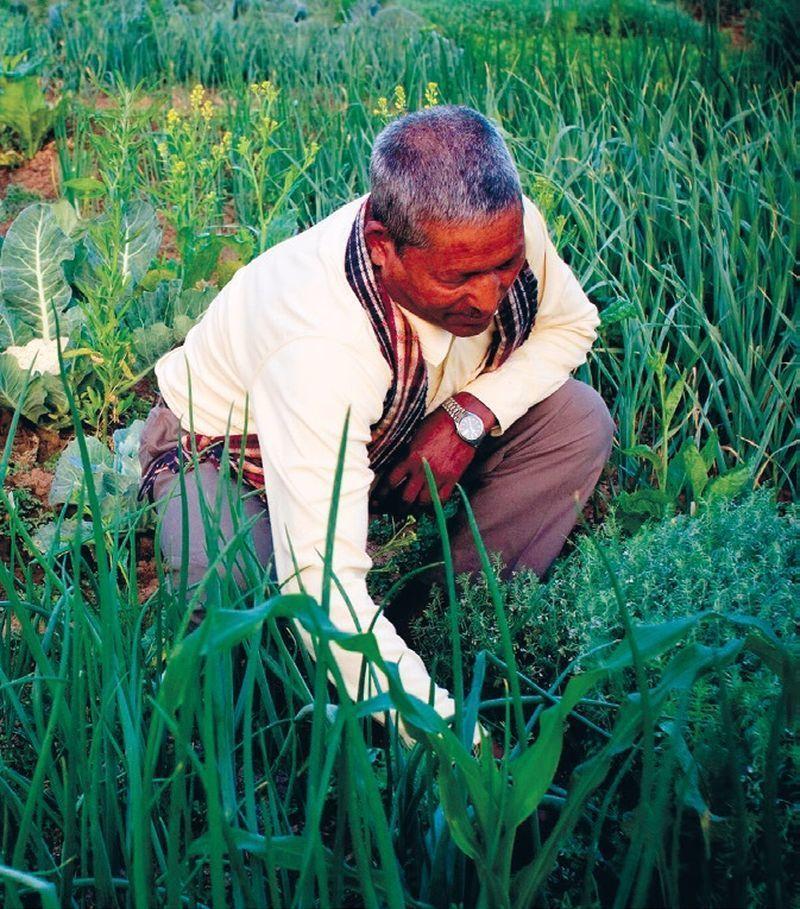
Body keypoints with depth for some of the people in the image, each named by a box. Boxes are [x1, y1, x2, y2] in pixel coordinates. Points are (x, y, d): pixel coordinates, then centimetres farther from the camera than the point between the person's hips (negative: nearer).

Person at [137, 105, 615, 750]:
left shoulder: (503, 226, -26)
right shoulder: (319, 345, -44)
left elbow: (570, 322, -3)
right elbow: (323, 587, -48)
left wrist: (472, 413, -22)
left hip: (395, 434, 6)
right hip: (236, 451, -5)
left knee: (579, 422, -16)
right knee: (240, 595, -39)